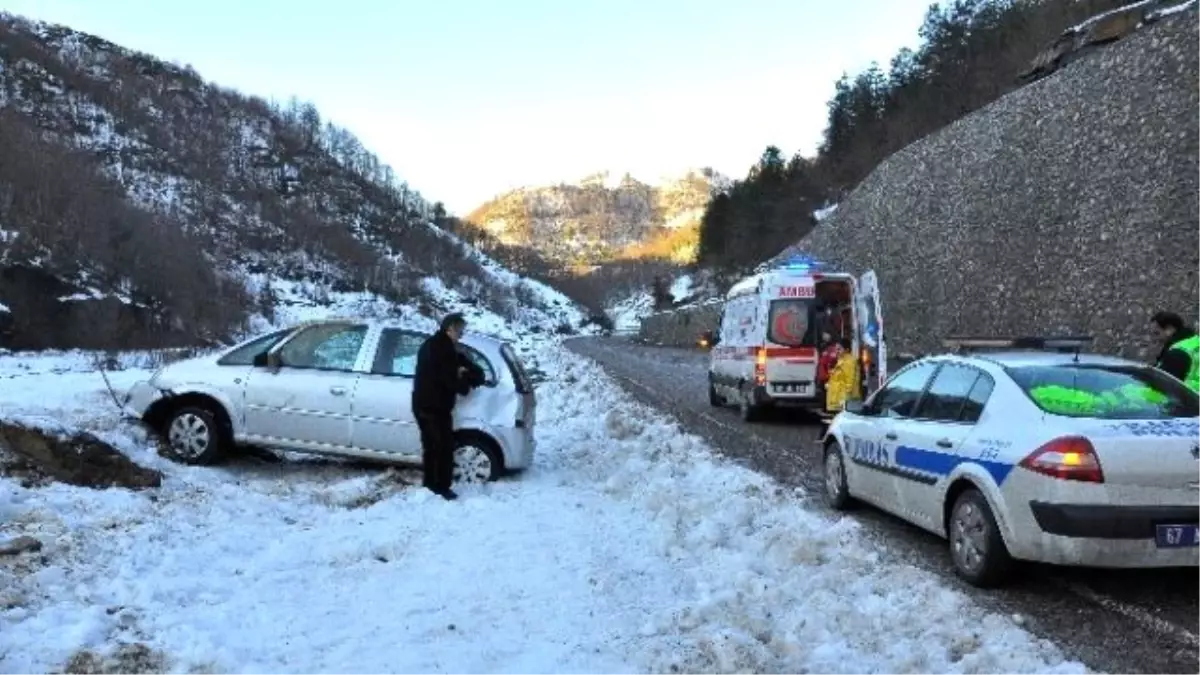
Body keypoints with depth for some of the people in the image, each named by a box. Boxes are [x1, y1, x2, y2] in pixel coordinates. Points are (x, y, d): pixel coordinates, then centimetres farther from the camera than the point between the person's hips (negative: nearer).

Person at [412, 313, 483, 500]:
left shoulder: (431, 345, 18)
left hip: (422, 404, 10)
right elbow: (449, 378, -19)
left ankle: (430, 485, 21)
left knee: (431, 446, 16)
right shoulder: (444, 347, -15)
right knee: (445, 447, -2)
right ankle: (442, 488, 0)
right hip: (435, 406, -10)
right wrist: (466, 384, -2)